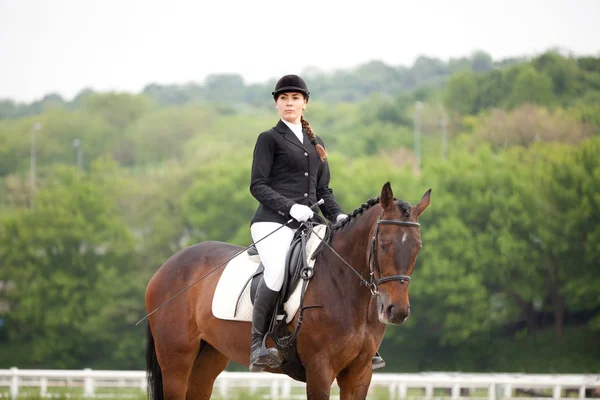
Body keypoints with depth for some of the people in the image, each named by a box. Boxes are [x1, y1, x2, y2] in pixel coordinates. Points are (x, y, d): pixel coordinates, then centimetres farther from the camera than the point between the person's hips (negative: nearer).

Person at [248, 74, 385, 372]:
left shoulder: (315, 144, 24)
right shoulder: (270, 139, 6)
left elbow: (323, 190, 25)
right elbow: (258, 185, -3)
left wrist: (337, 216, 5)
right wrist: (290, 207, -18)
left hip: (306, 223, 6)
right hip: (274, 222, -6)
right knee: (278, 270, -34)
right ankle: (258, 345, -25)